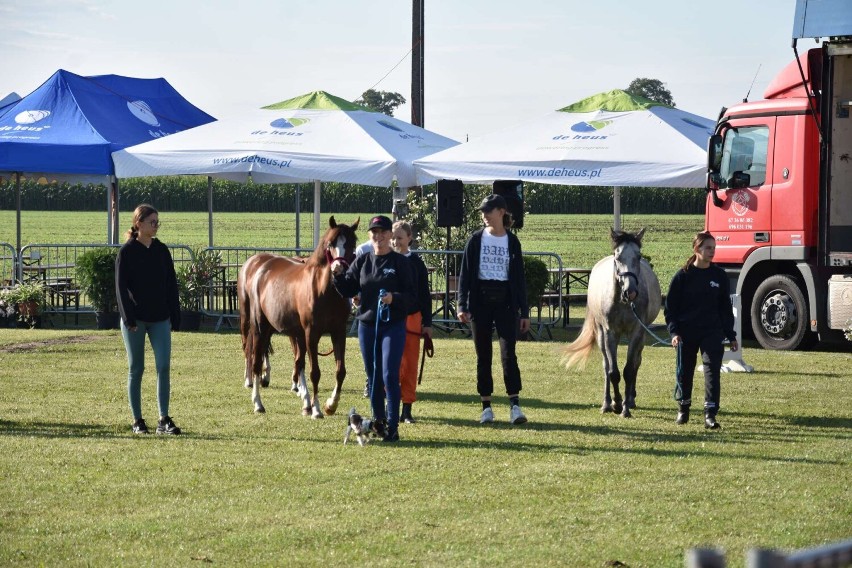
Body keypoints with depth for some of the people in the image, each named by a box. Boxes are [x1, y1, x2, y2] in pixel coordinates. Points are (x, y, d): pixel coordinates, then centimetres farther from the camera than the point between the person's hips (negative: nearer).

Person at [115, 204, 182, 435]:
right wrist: (129, 318, -14)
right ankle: (137, 421, 11)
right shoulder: (127, 251, -3)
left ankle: (164, 420, -4)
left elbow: (171, 284, 11)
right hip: (135, 320, -3)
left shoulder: (162, 250, 8)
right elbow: (121, 286, -7)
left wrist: (175, 316, 5)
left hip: (160, 319, 3)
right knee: (136, 370, 4)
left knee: (164, 366, -7)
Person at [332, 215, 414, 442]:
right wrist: (338, 275, -11)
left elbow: (411, 295, -6)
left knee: (389, 376, -11)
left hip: (393, 325, -4)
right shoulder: (362, 261, 8)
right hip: (366, 324, 4)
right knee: (373, 378, 11)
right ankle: (378, 421, 22)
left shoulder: (400, 262, -3)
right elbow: (348, 291, 6)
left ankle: (392, 426, -9)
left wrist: (394, 298, -25)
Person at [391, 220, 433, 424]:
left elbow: (424, 295, 8)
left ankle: (407, 409, 9)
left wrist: (427, 323, 5)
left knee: (411, 364, 3)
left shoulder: (417, 263, 5)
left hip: (413, 319, 2)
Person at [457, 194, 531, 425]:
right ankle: (486, 407, 8)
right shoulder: (476, 240, 4)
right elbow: (465, 273, 3)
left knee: (508, 354, -9)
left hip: (505, 302, -1)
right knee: (483, 356, 4)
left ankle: (514, 406, -10)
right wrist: (462, 305, -7)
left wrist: (524, 311, 5)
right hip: (480, 301, 1)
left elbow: (519, 277, 8)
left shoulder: (512, 242, 6)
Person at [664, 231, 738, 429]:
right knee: (685, 371, 10)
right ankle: (683, 408, 30)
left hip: (712, 332, 1)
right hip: (687, 333, -1)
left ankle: (710, 414, -14)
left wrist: (731, 336, 8)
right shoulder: (683, 276, -2)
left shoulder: (719, 276, 5)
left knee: (712, 370, -11)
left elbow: (726, 307, 11)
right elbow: (670, 306, 0)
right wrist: (674, 332, -11)